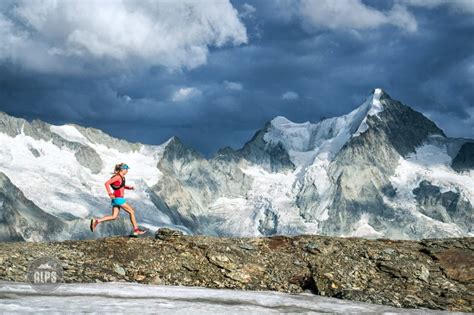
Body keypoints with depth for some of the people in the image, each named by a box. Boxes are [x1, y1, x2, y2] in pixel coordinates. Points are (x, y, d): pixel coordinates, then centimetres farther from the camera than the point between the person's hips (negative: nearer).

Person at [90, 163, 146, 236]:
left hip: (116, 199, 9)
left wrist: (129, 187, 16)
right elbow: (107, 183, -21)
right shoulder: (118, 177, -15)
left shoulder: (122, 177, 13)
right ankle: (136, 230, 6)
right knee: (131, 211, 1)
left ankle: (96, 221, 0)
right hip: (119, 199, -9)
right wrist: (110, 194, -24)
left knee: (114, 216, 6)